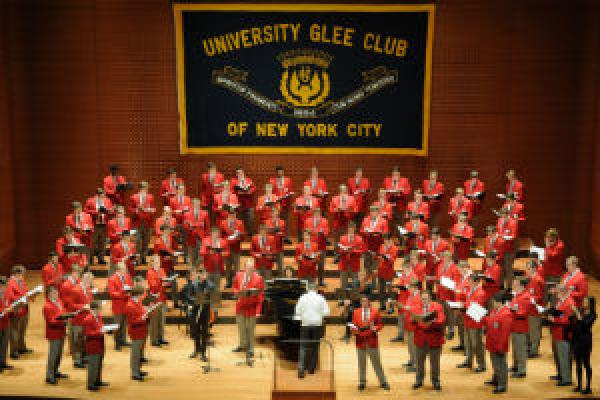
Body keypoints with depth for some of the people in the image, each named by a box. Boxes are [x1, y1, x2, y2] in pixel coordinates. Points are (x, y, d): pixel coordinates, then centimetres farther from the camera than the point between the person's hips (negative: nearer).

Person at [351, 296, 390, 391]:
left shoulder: (375, 311, 0)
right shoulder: (356, 312, 3)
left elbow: (380, 324, 4)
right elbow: (354, 325, 6)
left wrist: (375, 328, -15)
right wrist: (354, 329, -16)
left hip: (372, 340, -1)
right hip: (360, 340, 1)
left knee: (376, 362, 5)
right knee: (361, 362, 9)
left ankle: (383, 382, 16)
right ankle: (362, 382, 22)